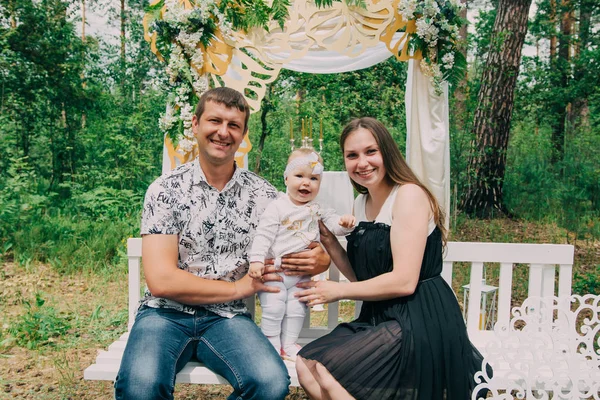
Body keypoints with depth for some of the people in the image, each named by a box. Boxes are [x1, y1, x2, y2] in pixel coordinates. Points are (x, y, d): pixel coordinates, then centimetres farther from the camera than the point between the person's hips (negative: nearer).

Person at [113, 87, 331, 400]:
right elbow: (161, 280, -11)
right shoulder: (166, 189, -4)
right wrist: (238, 287, -8)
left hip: (227, 317, 2)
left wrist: (319, 260, -13)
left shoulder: (262, 194, 3)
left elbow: (312, 247, 12)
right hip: (166, 313, -2)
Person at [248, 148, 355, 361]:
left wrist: (344, 224, -22)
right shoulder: (277, 208, -12)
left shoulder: (317, 209, 4)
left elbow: (332, 221, 2)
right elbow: (263, 235, -14)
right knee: (273, 309, -3)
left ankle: (288, 344, 28)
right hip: (274, 271, -5)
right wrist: (256, 260, -22)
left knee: (297, 310, 12)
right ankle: (272, 345, 16)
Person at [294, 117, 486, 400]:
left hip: (418, 324, -8)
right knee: (304, 365, -5)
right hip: (378, 318, 8)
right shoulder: (361, 204, 11)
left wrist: (338, 291, -10)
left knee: (316, 368, -14)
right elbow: (362, 277, 11)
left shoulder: (409, 194, -13)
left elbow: (404, 282, -20)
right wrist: (329, 242, -3)